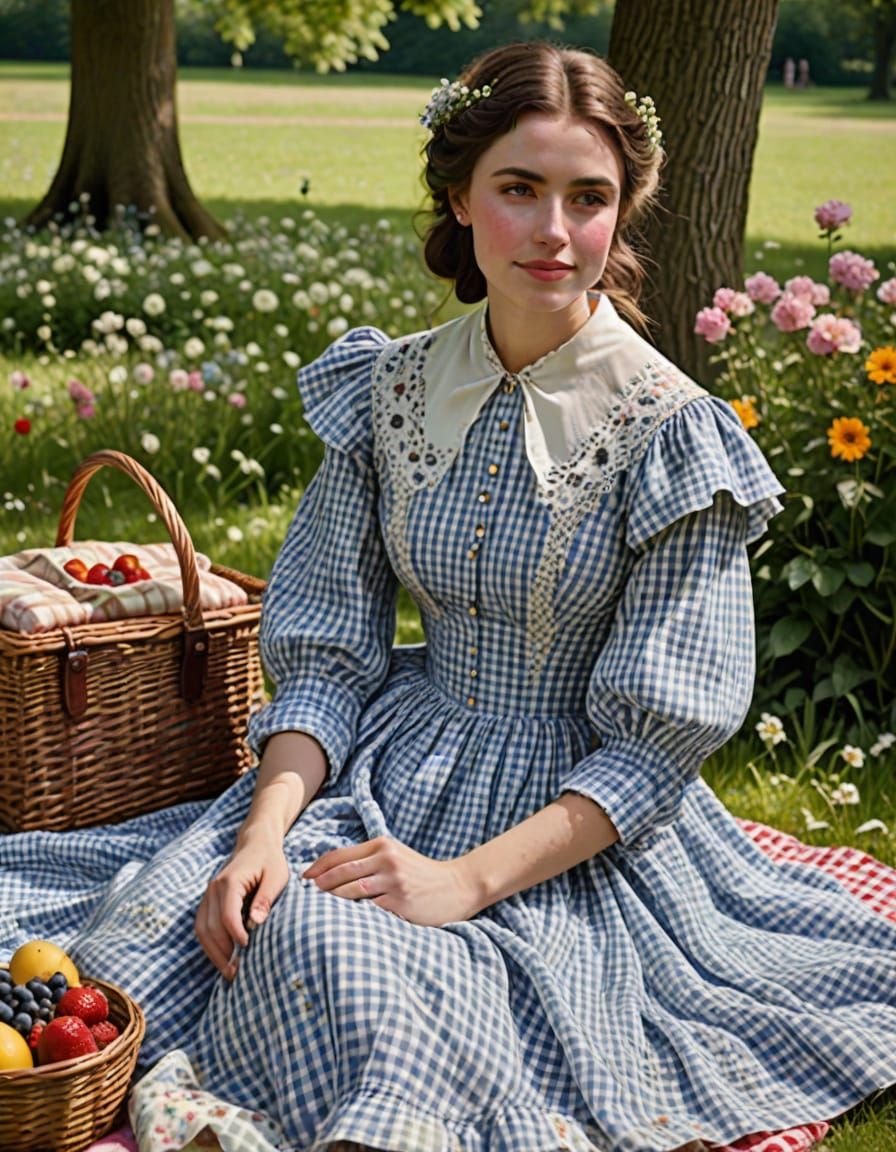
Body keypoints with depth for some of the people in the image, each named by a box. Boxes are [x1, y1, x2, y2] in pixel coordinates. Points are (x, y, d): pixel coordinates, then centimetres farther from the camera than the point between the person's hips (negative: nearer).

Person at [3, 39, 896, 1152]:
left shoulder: (669, 431, -13)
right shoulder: (389, 390, -1)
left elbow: (656, 740, -13)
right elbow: (330, 651, 1)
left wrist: (472, 879, -22)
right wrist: (267, 827, -17)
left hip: (576, 832, -4)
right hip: (400, 764, 4)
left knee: (357, 966, -28)